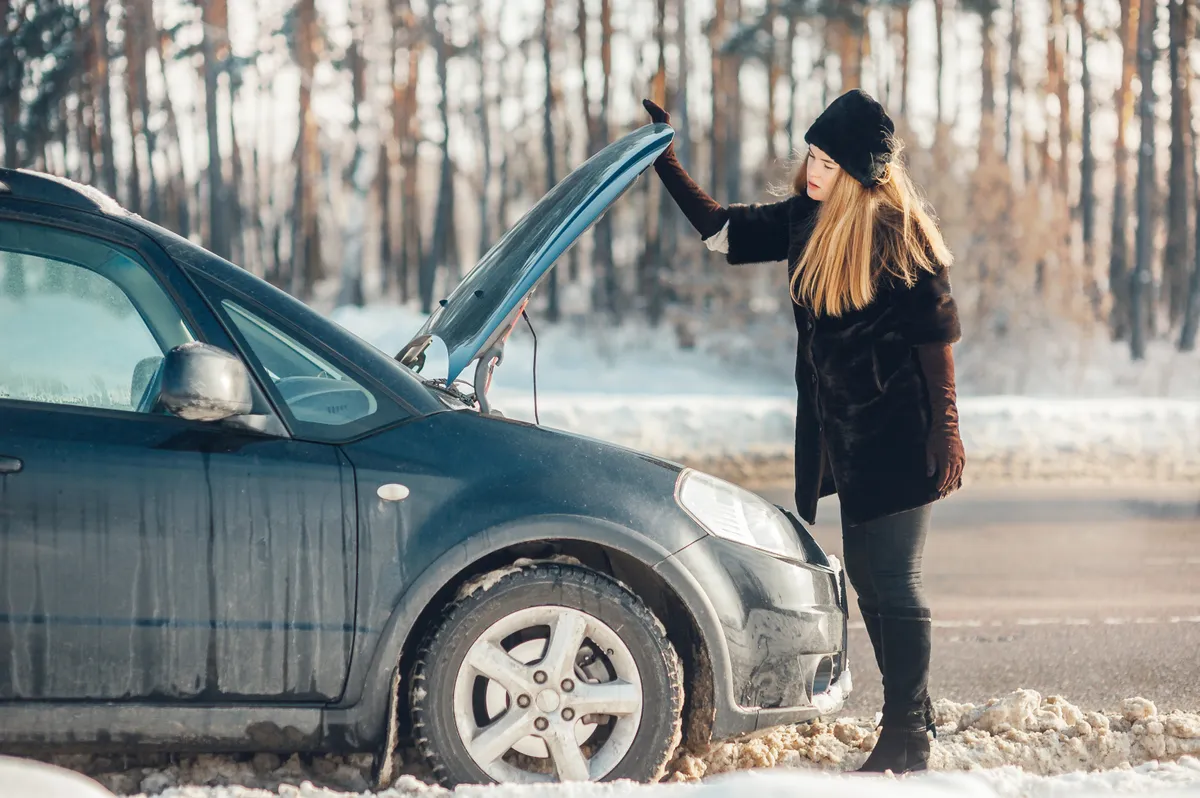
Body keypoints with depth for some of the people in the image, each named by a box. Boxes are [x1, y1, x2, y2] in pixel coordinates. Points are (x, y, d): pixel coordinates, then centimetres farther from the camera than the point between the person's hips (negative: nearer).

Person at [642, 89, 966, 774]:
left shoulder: (900, 234, -13)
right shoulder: (803, 220, 6)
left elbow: (937, 339, -10)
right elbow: (722, 231, 16)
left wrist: (946, 434, -11)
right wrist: (665, 158, 10)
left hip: (897, 436, -7)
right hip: (840, 435, 7)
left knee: (894, 585, -5)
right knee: (868, 582, 10)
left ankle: (908, 738, 2)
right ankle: (913, 716, 20)